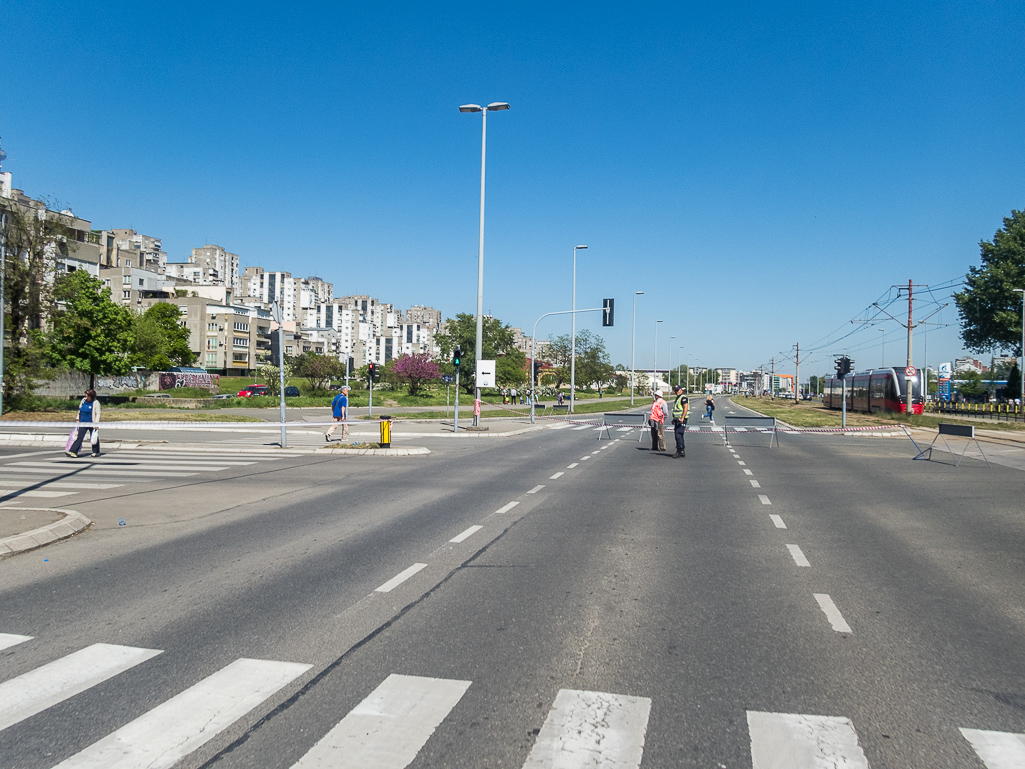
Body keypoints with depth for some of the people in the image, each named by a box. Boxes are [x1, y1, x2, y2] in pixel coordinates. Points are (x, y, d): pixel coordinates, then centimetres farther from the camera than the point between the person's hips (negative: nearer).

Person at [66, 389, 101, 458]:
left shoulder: (95, 403, -10)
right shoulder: (83, 400, 6)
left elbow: (97, 414, -12)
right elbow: (79, 410, 18)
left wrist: (96, 424, -18)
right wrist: (78, 419, 13)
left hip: (91, 424, -4)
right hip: (83, 423, 4)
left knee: (93, 438, 9)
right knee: (79, 437, -2)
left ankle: (96, 452, 23)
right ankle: (73, 452, -8)